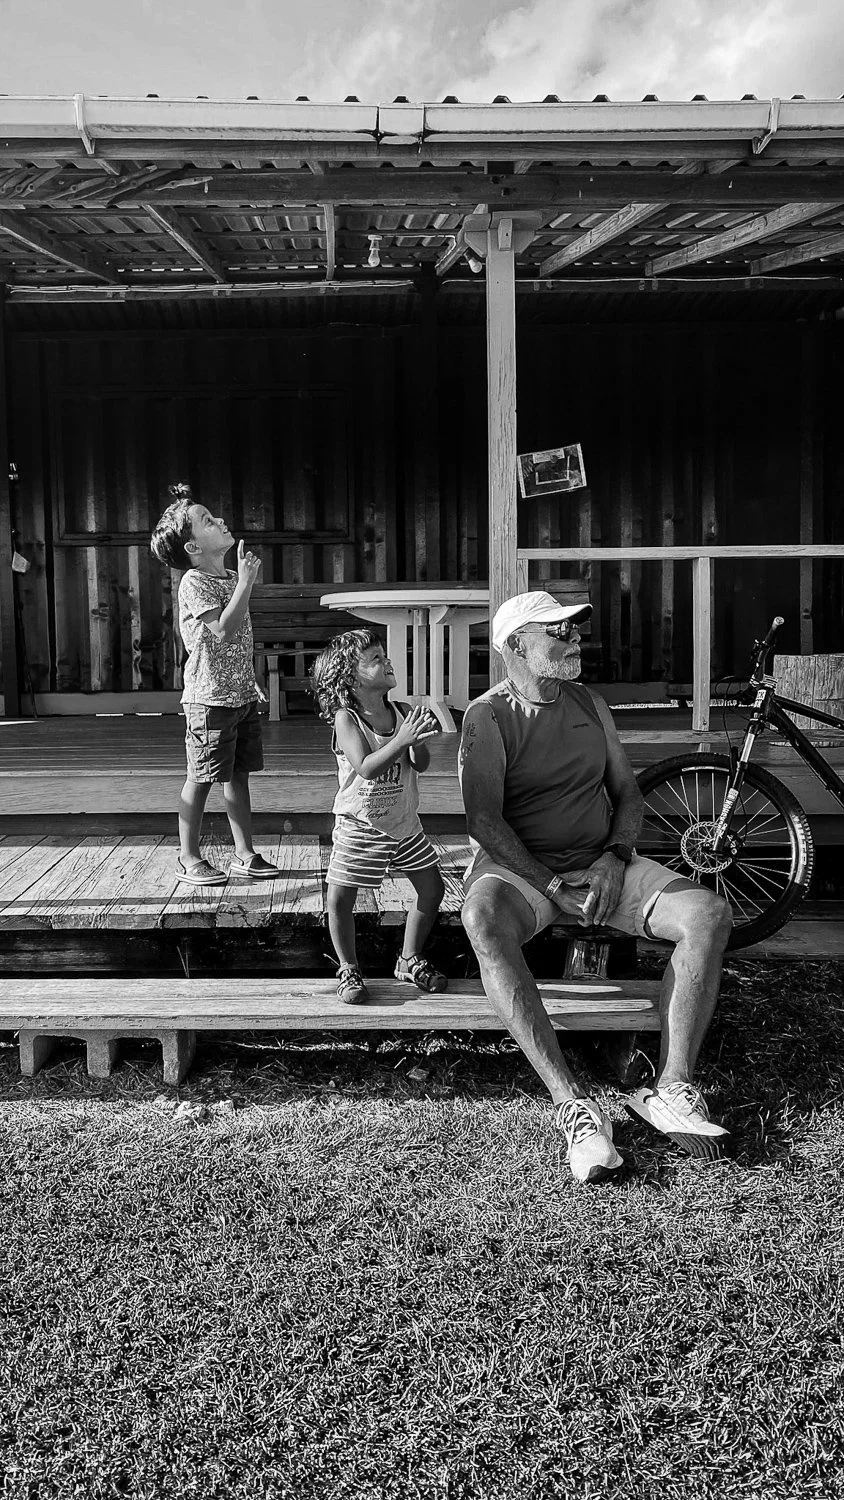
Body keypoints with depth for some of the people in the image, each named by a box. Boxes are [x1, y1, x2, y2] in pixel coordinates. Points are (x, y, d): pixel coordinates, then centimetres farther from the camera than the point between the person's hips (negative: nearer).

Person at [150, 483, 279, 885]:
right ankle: (189, 858, 13)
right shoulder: (194, 583, -12)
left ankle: (245, 854, 19)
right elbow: (223, 630, -25)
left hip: (241, 694, 7)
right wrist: (247, 581, -23)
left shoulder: (231, 578, 12)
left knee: (238, 776, 12)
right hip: (210, 697, -7)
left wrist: (251, 685, 16)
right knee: (201, 778, 1)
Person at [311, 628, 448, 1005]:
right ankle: (349, 970, 19)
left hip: (405, 823, 5)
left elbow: (421, 764, -2)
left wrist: (419, 740, -23)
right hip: (360, 826, -5)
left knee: (432, 888, 10)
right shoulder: (345, 719, -16)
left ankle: (410, 961, 28)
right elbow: (366, 767, -28)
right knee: (340, 899, -3)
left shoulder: (399, 713, -1)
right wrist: (402, 739, -36)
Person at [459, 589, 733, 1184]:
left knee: (710, 915, -19)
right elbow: (484, 821, -14)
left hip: (601, 862, 5)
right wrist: (550, 887, -20)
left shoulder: (591, 704, 12)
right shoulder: (488, 717, -5)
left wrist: (615, 857, -7)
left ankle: (669, 1090, -19)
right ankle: (574, 1105, -39)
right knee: (483, 919, -39)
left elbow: (628, 794, 13)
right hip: (520, 866, -4)